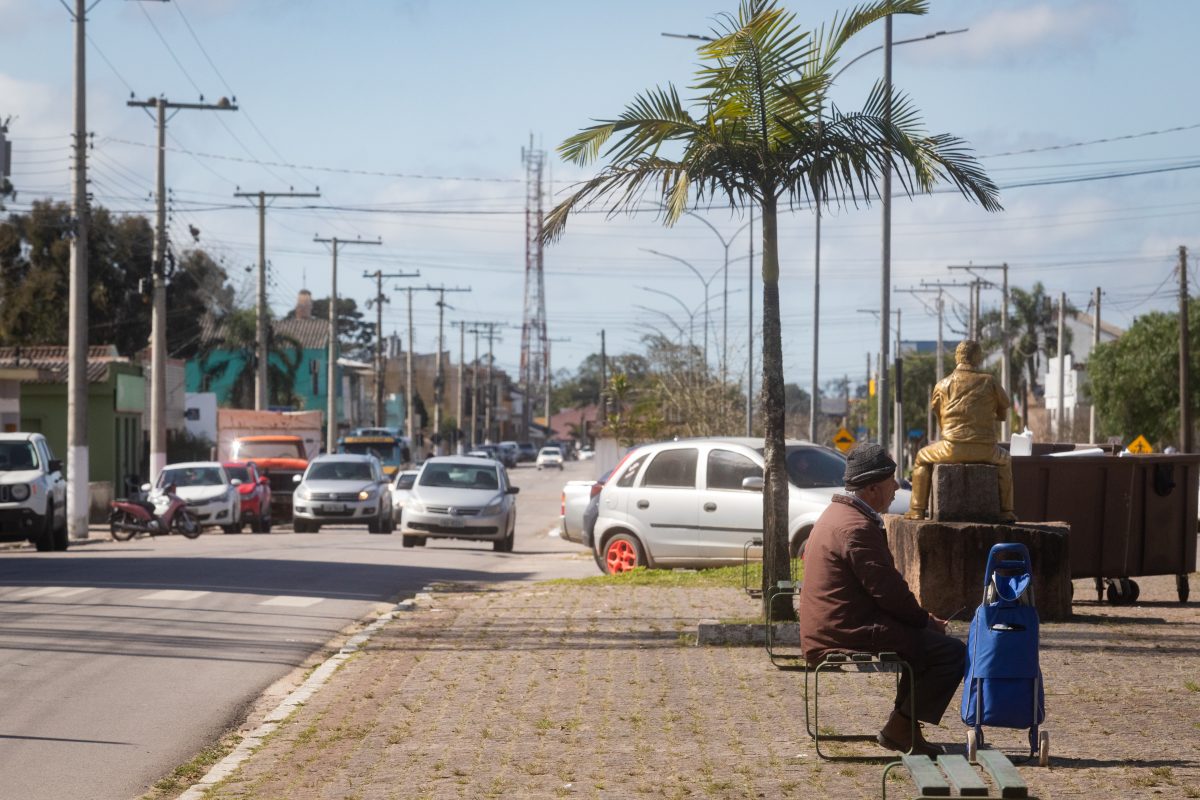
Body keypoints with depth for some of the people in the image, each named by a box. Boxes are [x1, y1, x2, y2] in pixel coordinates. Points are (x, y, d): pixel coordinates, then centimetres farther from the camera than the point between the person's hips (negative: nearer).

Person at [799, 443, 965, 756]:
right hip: (850, 635, -11)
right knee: (953, 652, -10)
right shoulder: (858, 528, -18)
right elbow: (888, 591, -19)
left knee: (926, 638, 25)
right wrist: (926, 620, -3)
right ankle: (901, 728, -3)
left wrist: (921, 618, 15)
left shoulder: (836, 514, 16)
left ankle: (903, 727, 22)